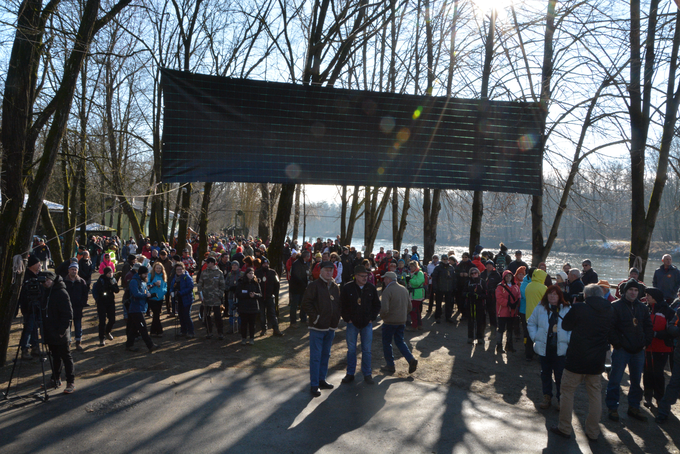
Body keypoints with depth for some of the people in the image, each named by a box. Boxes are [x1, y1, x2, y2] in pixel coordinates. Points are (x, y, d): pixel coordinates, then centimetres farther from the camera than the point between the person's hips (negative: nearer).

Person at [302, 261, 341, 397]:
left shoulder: (335, 287, 10)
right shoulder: (314, 286, -9)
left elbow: (339, 304, 21)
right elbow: (306, 303, -12)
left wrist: (338, 317, 6)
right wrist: (315, 317, -16)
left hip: (331, 327, 6)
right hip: (317, 327, -6)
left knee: (325, 355, 16)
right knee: (315, 356, -2)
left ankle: (322, 379, 29)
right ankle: (314, 385, 5)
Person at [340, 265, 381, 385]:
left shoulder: (371, 288, 0)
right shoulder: (347, 288, -6)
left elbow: (377, 305, 9)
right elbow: (342, 306, -1)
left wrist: (372, 318, 1)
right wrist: (347, 319, -6)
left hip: (367, 324, 1)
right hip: (352, 324, -1)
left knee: (367, 350, 5)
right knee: (351, 349, 6)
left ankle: (367, 374, 17)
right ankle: (350, 374, 17)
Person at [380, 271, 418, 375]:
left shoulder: (387, 291, -16)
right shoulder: (404, 290, 8)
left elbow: (384, 309, -24)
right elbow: (409, 307, 13)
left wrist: (382, 317, -6)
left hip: (390, 321, -7)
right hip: (402, 321, 7)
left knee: (387, 343, 9)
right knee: (400, 341, 17)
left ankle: (390, 366, 15)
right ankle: (411, 360, 0)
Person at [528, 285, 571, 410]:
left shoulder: (566, 310, -3)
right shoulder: (540, 309, 2)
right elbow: (531, 323, 12)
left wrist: (568, 340, -6)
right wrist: (535, 337, 3)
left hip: (560, 348, -2)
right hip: (544, 348, 2)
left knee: (560, 375, 1)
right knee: (545, 373, 12)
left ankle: (561, 399, 17)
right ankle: (547, 397, 26)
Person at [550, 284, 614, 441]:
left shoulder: (578, 308, -15)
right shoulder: (609, 311, 0)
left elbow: (565, 325, -1)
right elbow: (610, 333, 12)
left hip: (576, 359, -4)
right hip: (597, 360, 4)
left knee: (567, 390, 9)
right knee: (595, 394, 15)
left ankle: (564, 428, 15)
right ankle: (593, 431, 23)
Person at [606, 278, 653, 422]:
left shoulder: (642, 307, 10)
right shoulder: (616, 306, -7)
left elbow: (649, 327, 15)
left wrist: (645, 342, 3)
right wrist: (617, 343, -15)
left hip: (638, 351, 5)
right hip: (621, 350, -5)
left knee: (636, 381, 14)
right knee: (615, 380, 0)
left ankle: (634, 407, 27)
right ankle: (612, 408, 11)